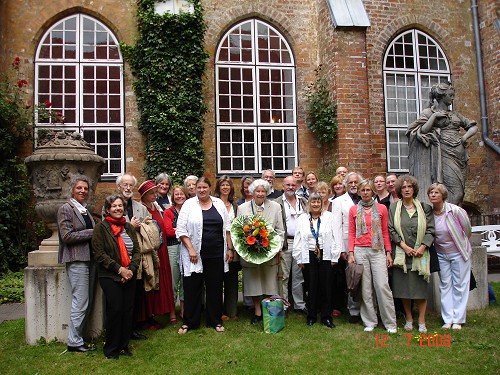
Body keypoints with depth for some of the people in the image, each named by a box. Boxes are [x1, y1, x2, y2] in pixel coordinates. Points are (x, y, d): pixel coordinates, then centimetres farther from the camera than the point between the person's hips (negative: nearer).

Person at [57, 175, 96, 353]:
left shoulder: (85, 210, 17)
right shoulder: (65, 209, -5)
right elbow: (67, 236, -14)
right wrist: (91, 232, -13)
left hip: (89, 258, 8)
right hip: (76, 260, -8)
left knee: (87, 302, 10)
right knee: (80, 302, -5)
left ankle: (79, 335, 21)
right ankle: (74, 342, 6)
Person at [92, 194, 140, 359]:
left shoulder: (129, 227, 11)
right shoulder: (101, 227, -4)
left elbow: (136, 251, 10)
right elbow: (99, 254, -10)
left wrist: (131, 269, -6)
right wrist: (119, 269, -14)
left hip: (129, 276, 5)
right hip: (110, 276, -4)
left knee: (128, 310, 3)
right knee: (115, 310, -8)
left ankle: (124, 346, 19)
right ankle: (111, 349, 10)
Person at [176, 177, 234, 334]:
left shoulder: (219, 203, 8)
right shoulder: (189, 204, -1)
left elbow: (227, 228, 10)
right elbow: (181, 230, -5)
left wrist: (230, 248, 5)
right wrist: (190, 249, -12)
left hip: (216, 254, 3)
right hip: (195, 254, -2)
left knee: (215, 287, 10)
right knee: (192, 287, 5)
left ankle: (215, 320, 24)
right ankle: (189, 322, 19)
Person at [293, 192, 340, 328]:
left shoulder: (329, 217, 4)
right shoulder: (302, 219, 7)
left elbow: (335, 237, 0)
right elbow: (297, 240, 7)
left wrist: (334, 257, -4)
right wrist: (299, 259, 2)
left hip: (325, 256, 0)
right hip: (308, 257, 1)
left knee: (326, 286, 2)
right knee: (311, 287, 5)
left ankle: (326, 317, 14)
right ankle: (311, 316, 18)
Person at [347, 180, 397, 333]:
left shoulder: (382, 208, 6)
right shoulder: (353, 210, 7)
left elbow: (385, 232, 8)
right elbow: (351, 233, 7)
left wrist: (388, 253, 3)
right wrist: (351, 253, 0)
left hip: (378, 251, -1)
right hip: (360, 251, 1)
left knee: (382, 285, -6)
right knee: (365, 288, 3)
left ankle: (390, 323, 5)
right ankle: (370, 322, 13)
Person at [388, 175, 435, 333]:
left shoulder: (424, 207, 6)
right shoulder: (394, 207, 4)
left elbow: (430, 229, 3)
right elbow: (391, 229, 0)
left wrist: (423, 247, -10)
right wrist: (404, 246, -9)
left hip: (420, 253, 0)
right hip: (401, 253, 0)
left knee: (421, 287, 1)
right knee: (404, 287, 5)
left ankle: (421, 321, 14)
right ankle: (409, 319, 21)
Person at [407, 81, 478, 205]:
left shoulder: (455, 114, 21)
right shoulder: (428, 112, 6)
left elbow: (473, 127, 24)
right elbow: (423, 131, -8)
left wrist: (465, 137, 6)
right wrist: (434, 116, -8)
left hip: (459, 155, 6)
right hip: (443, 154, -6)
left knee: (458, 189, 0)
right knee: (450, 186, -16)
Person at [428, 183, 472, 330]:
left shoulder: (455, 210, -19)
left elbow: (467, 229, -4)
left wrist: (462, 243, 8)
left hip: (458, 253, -4)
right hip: (441, 254, 4)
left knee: (459, 285, 3)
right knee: (445, 286, 8)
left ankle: (458, 320, 12)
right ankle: (448, 319, 16)